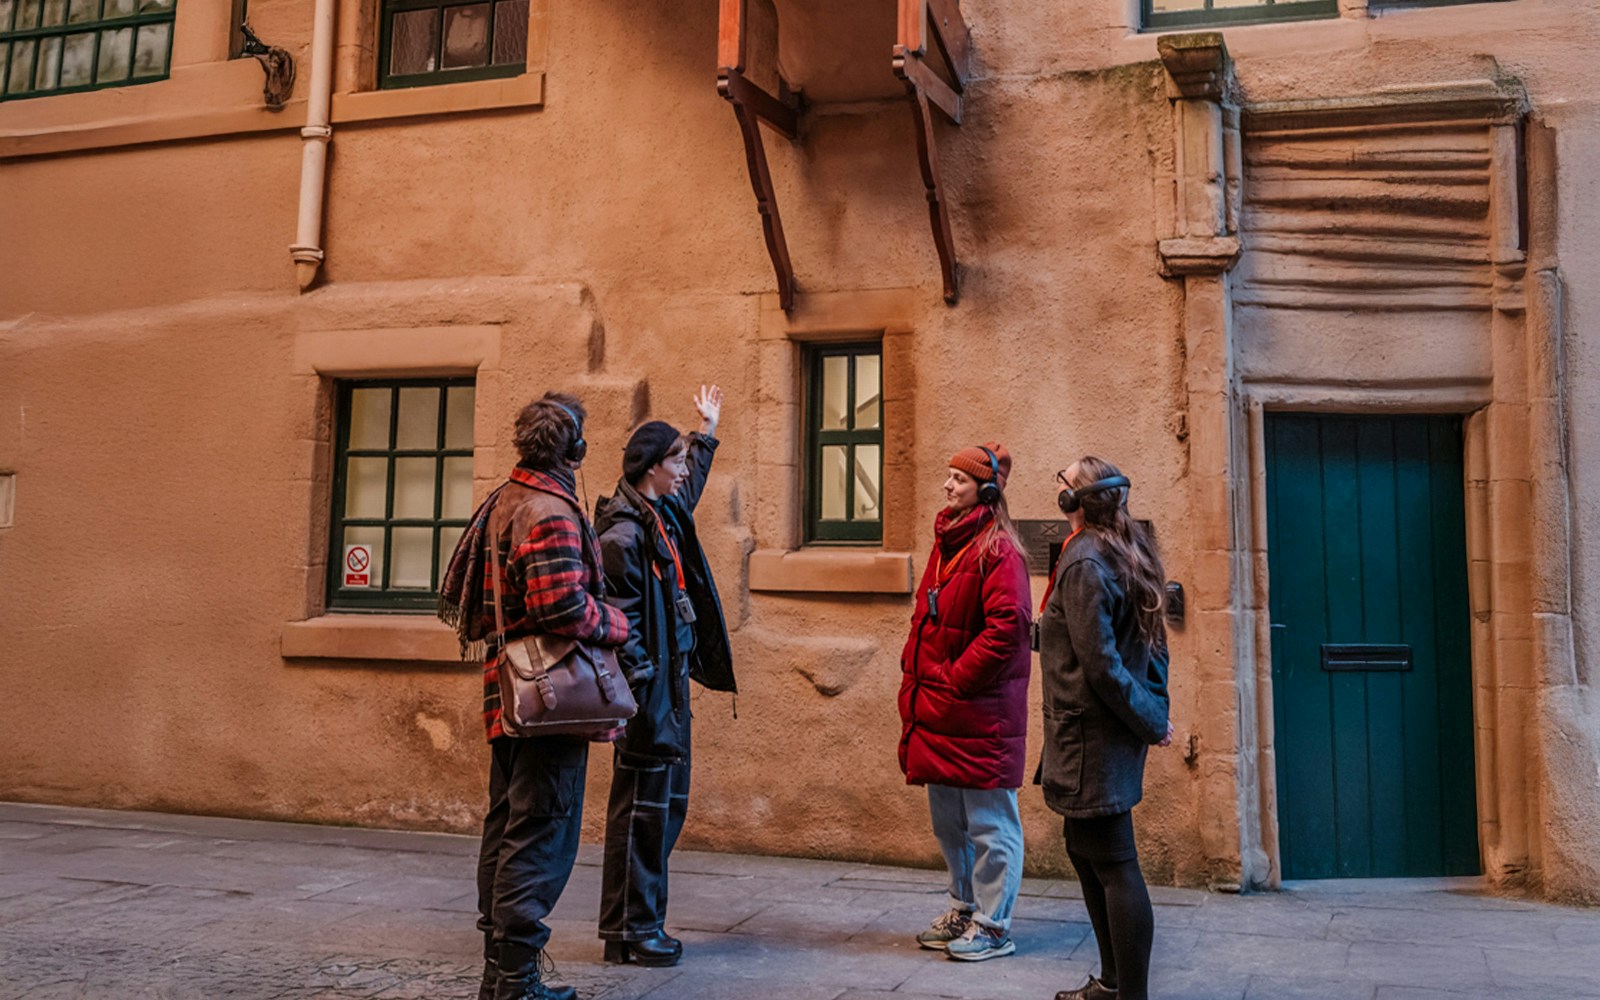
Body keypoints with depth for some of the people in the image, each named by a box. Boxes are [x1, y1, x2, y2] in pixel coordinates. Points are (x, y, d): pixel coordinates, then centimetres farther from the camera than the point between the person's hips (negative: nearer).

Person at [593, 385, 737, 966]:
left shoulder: (666, 515, 14)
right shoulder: (624, 532, -15)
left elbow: (692, 483, 38)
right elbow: (617, 617, -19)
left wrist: (708, 429, 46)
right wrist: (641, 684, -21)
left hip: (671, 683, 10)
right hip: (649, 688, -10)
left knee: (665, 805, 15)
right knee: (642, 805, -3)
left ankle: (644, 922, 25)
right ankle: (629, 931, 8)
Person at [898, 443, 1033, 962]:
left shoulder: (998, 549, -13)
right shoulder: (945, 543, 14)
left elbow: (1006, 627, -22)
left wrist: (954, 679, -18)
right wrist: (914, 677, 11)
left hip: (979, 714, -9)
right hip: (937, 712, 9)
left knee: (989, 823, 3)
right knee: (947, 821, 19)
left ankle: (993, 927, 14)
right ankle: (964, 910, 33)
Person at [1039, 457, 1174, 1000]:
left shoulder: (1084, 563, -16)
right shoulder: (1129, 556, 13)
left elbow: (1100, 664, -19)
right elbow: (1153, 645, 14)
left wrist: (1149, 721, -10)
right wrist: (1155, 714, 11)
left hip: (1091, 733, -10)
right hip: (1115, 732, 10)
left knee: (1114, 864, -5)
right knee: (1087, 850, 19)